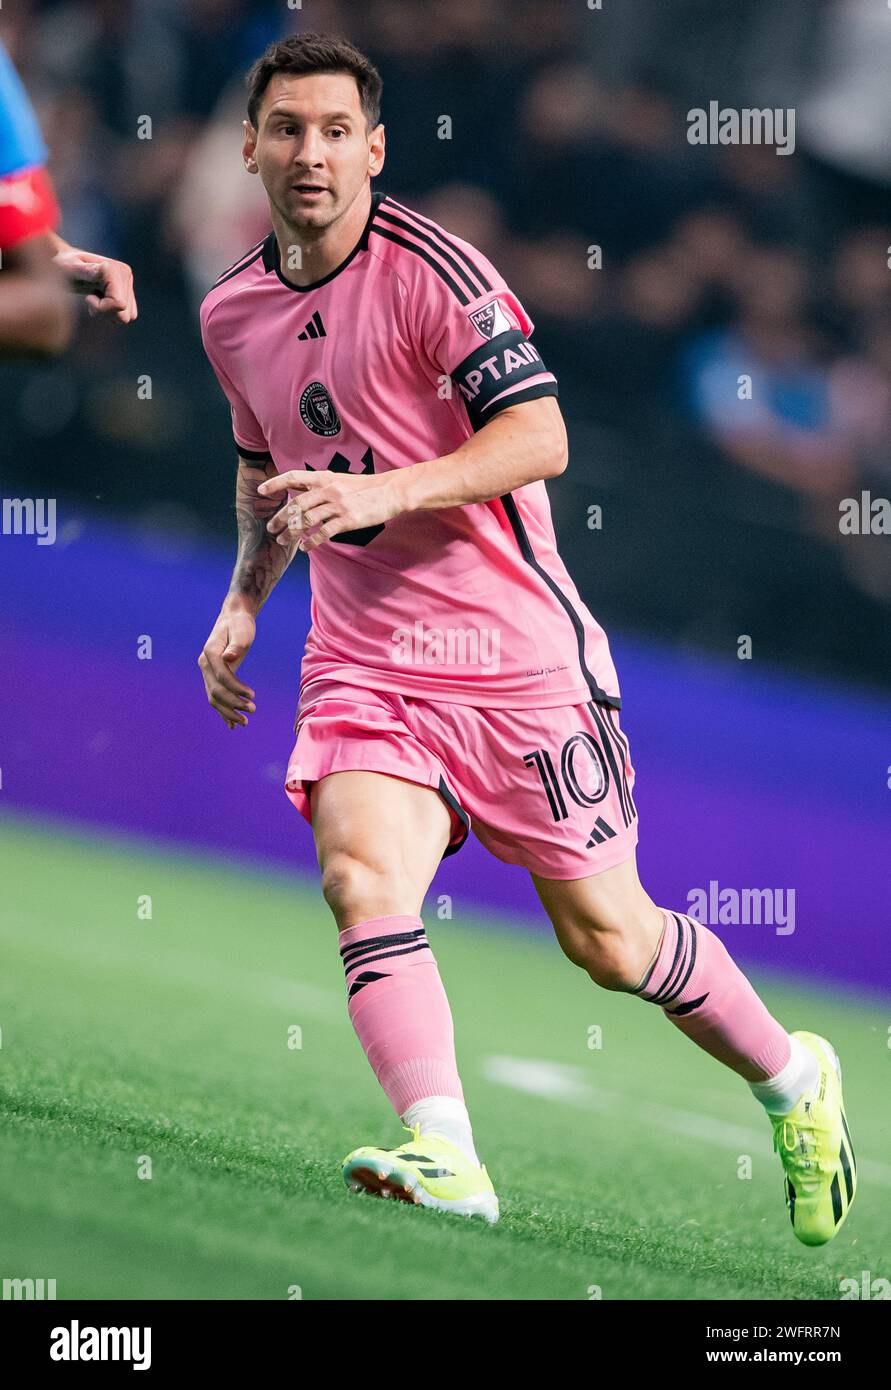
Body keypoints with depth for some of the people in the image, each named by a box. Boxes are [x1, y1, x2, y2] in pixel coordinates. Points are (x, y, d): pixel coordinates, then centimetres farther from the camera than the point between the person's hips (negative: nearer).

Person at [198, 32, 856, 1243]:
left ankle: (793, 1080, 27)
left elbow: (539, 435, -21)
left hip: (513, 649, -5)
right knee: (360, 879, -24)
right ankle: (443, 1155, -33)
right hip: (362, 662, 5)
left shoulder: (430, 268, -13)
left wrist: (380, 492, -31)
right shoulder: (232, 313, 8)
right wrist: (243, 601, 16)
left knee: (608, 939, 3)